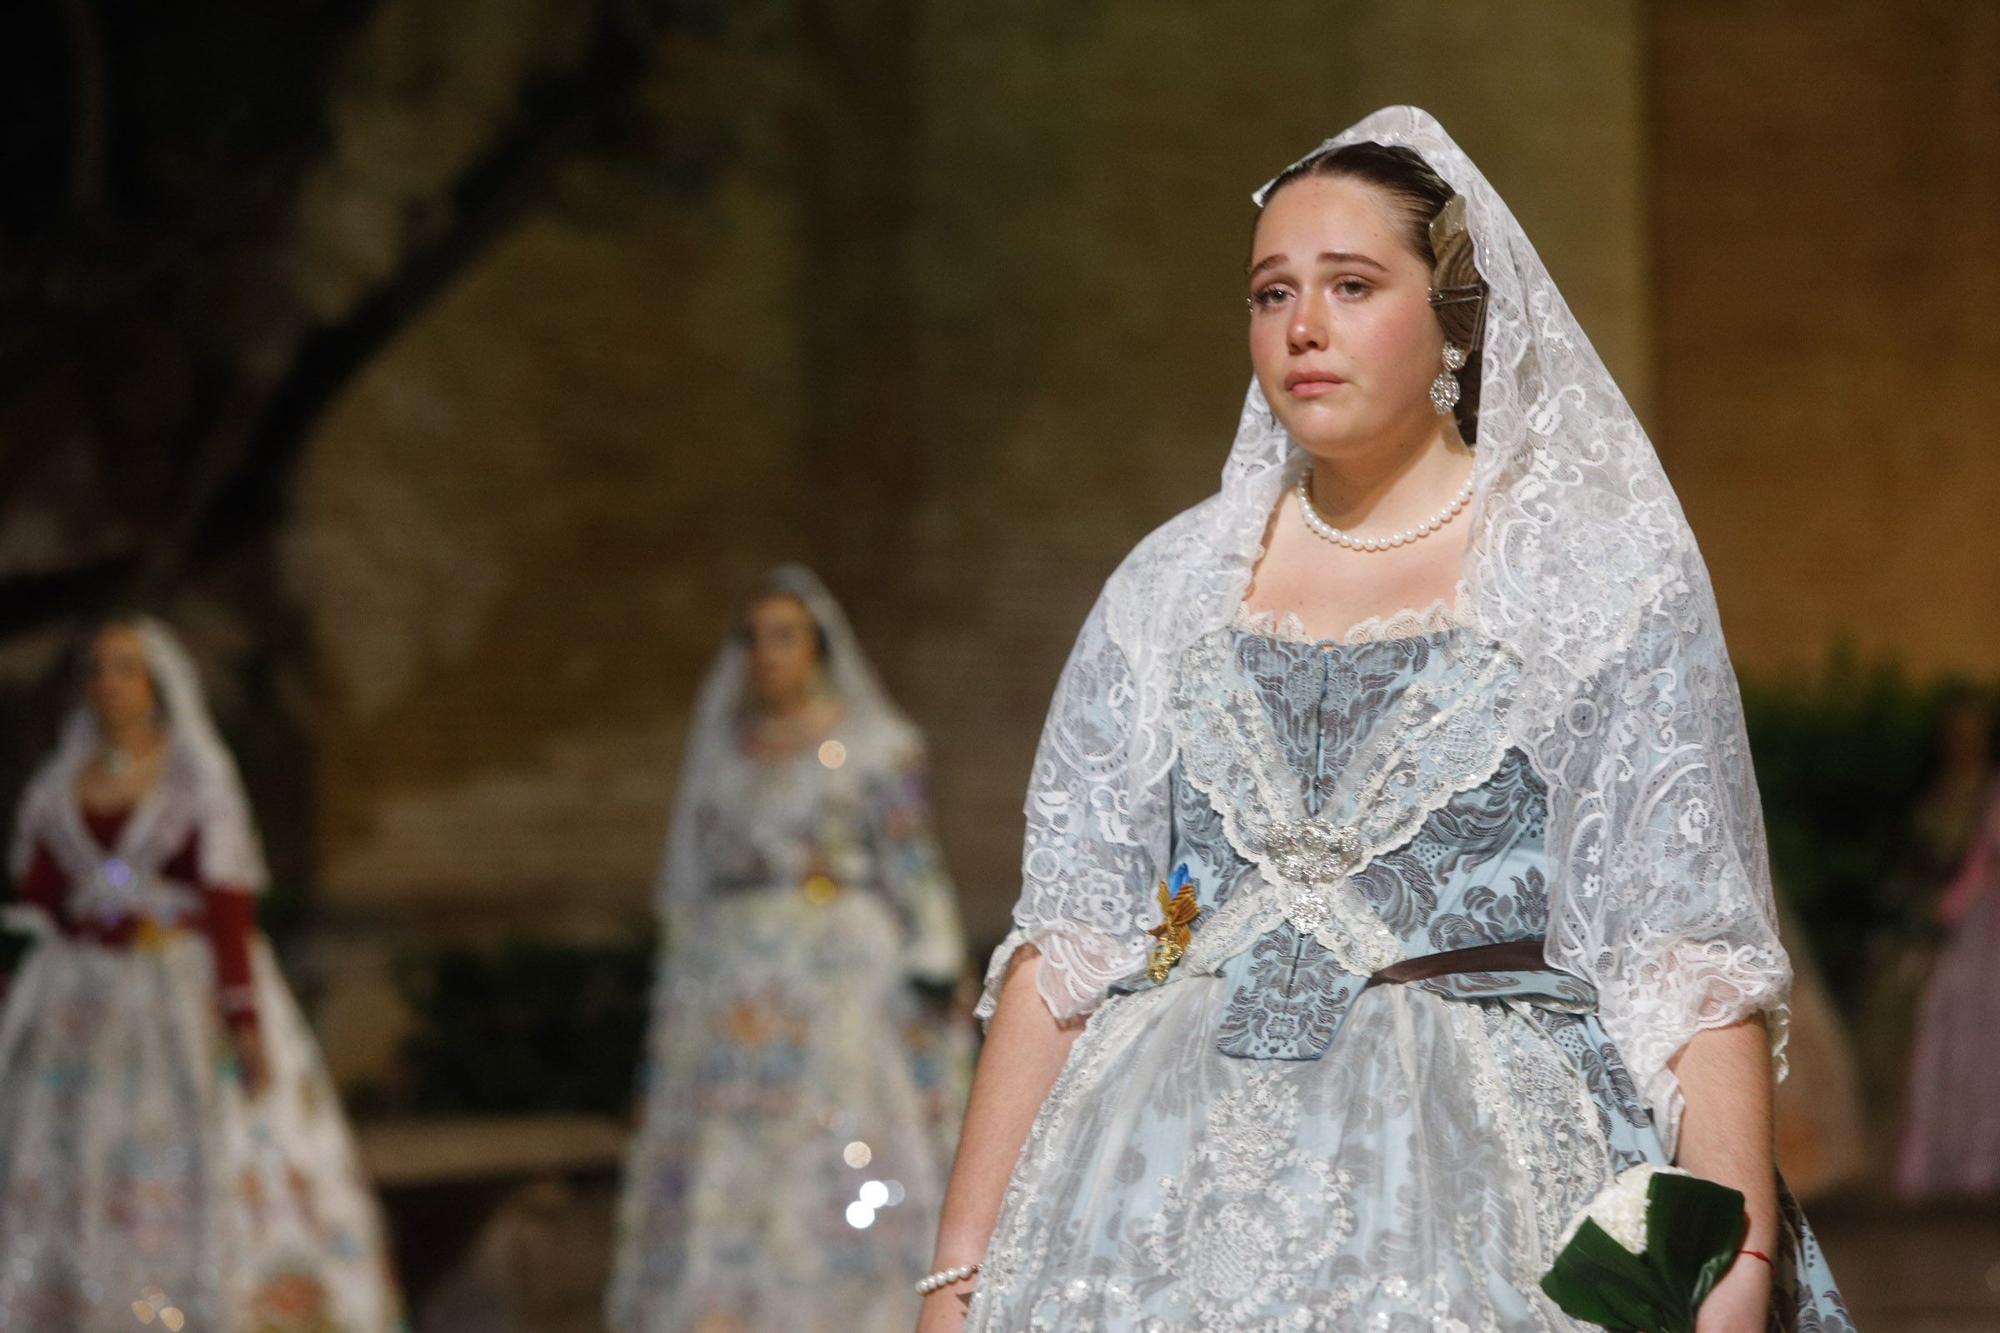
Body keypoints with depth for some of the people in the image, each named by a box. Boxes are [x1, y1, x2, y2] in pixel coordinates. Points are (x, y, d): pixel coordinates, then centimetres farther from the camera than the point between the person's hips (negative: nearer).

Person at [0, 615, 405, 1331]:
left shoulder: (200, 782, -3)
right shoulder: (59, 787, 9)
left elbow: (230, 909, -8)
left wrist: (244, 1021, -15)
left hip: (185, 1001, -4)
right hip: (81, 1012, 4)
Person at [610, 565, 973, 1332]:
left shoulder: (874, 748, 1)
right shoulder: (722, 752, 14)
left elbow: (915, 877, -3)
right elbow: (694, 887, 16)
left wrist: (930, 984, -11)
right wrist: (682, 1010, 11)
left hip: (842, 987, -4)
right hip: (734, 1001, 5)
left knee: (845, 1177, -9)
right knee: (721, 1193, -1)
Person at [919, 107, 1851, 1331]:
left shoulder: (1605, 575, 1)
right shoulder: (1171, 587, 12)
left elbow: (1693, 962, -7)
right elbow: (1062, 948, 9)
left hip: (1484, 1188, -3)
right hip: (1184, 1193, 3)